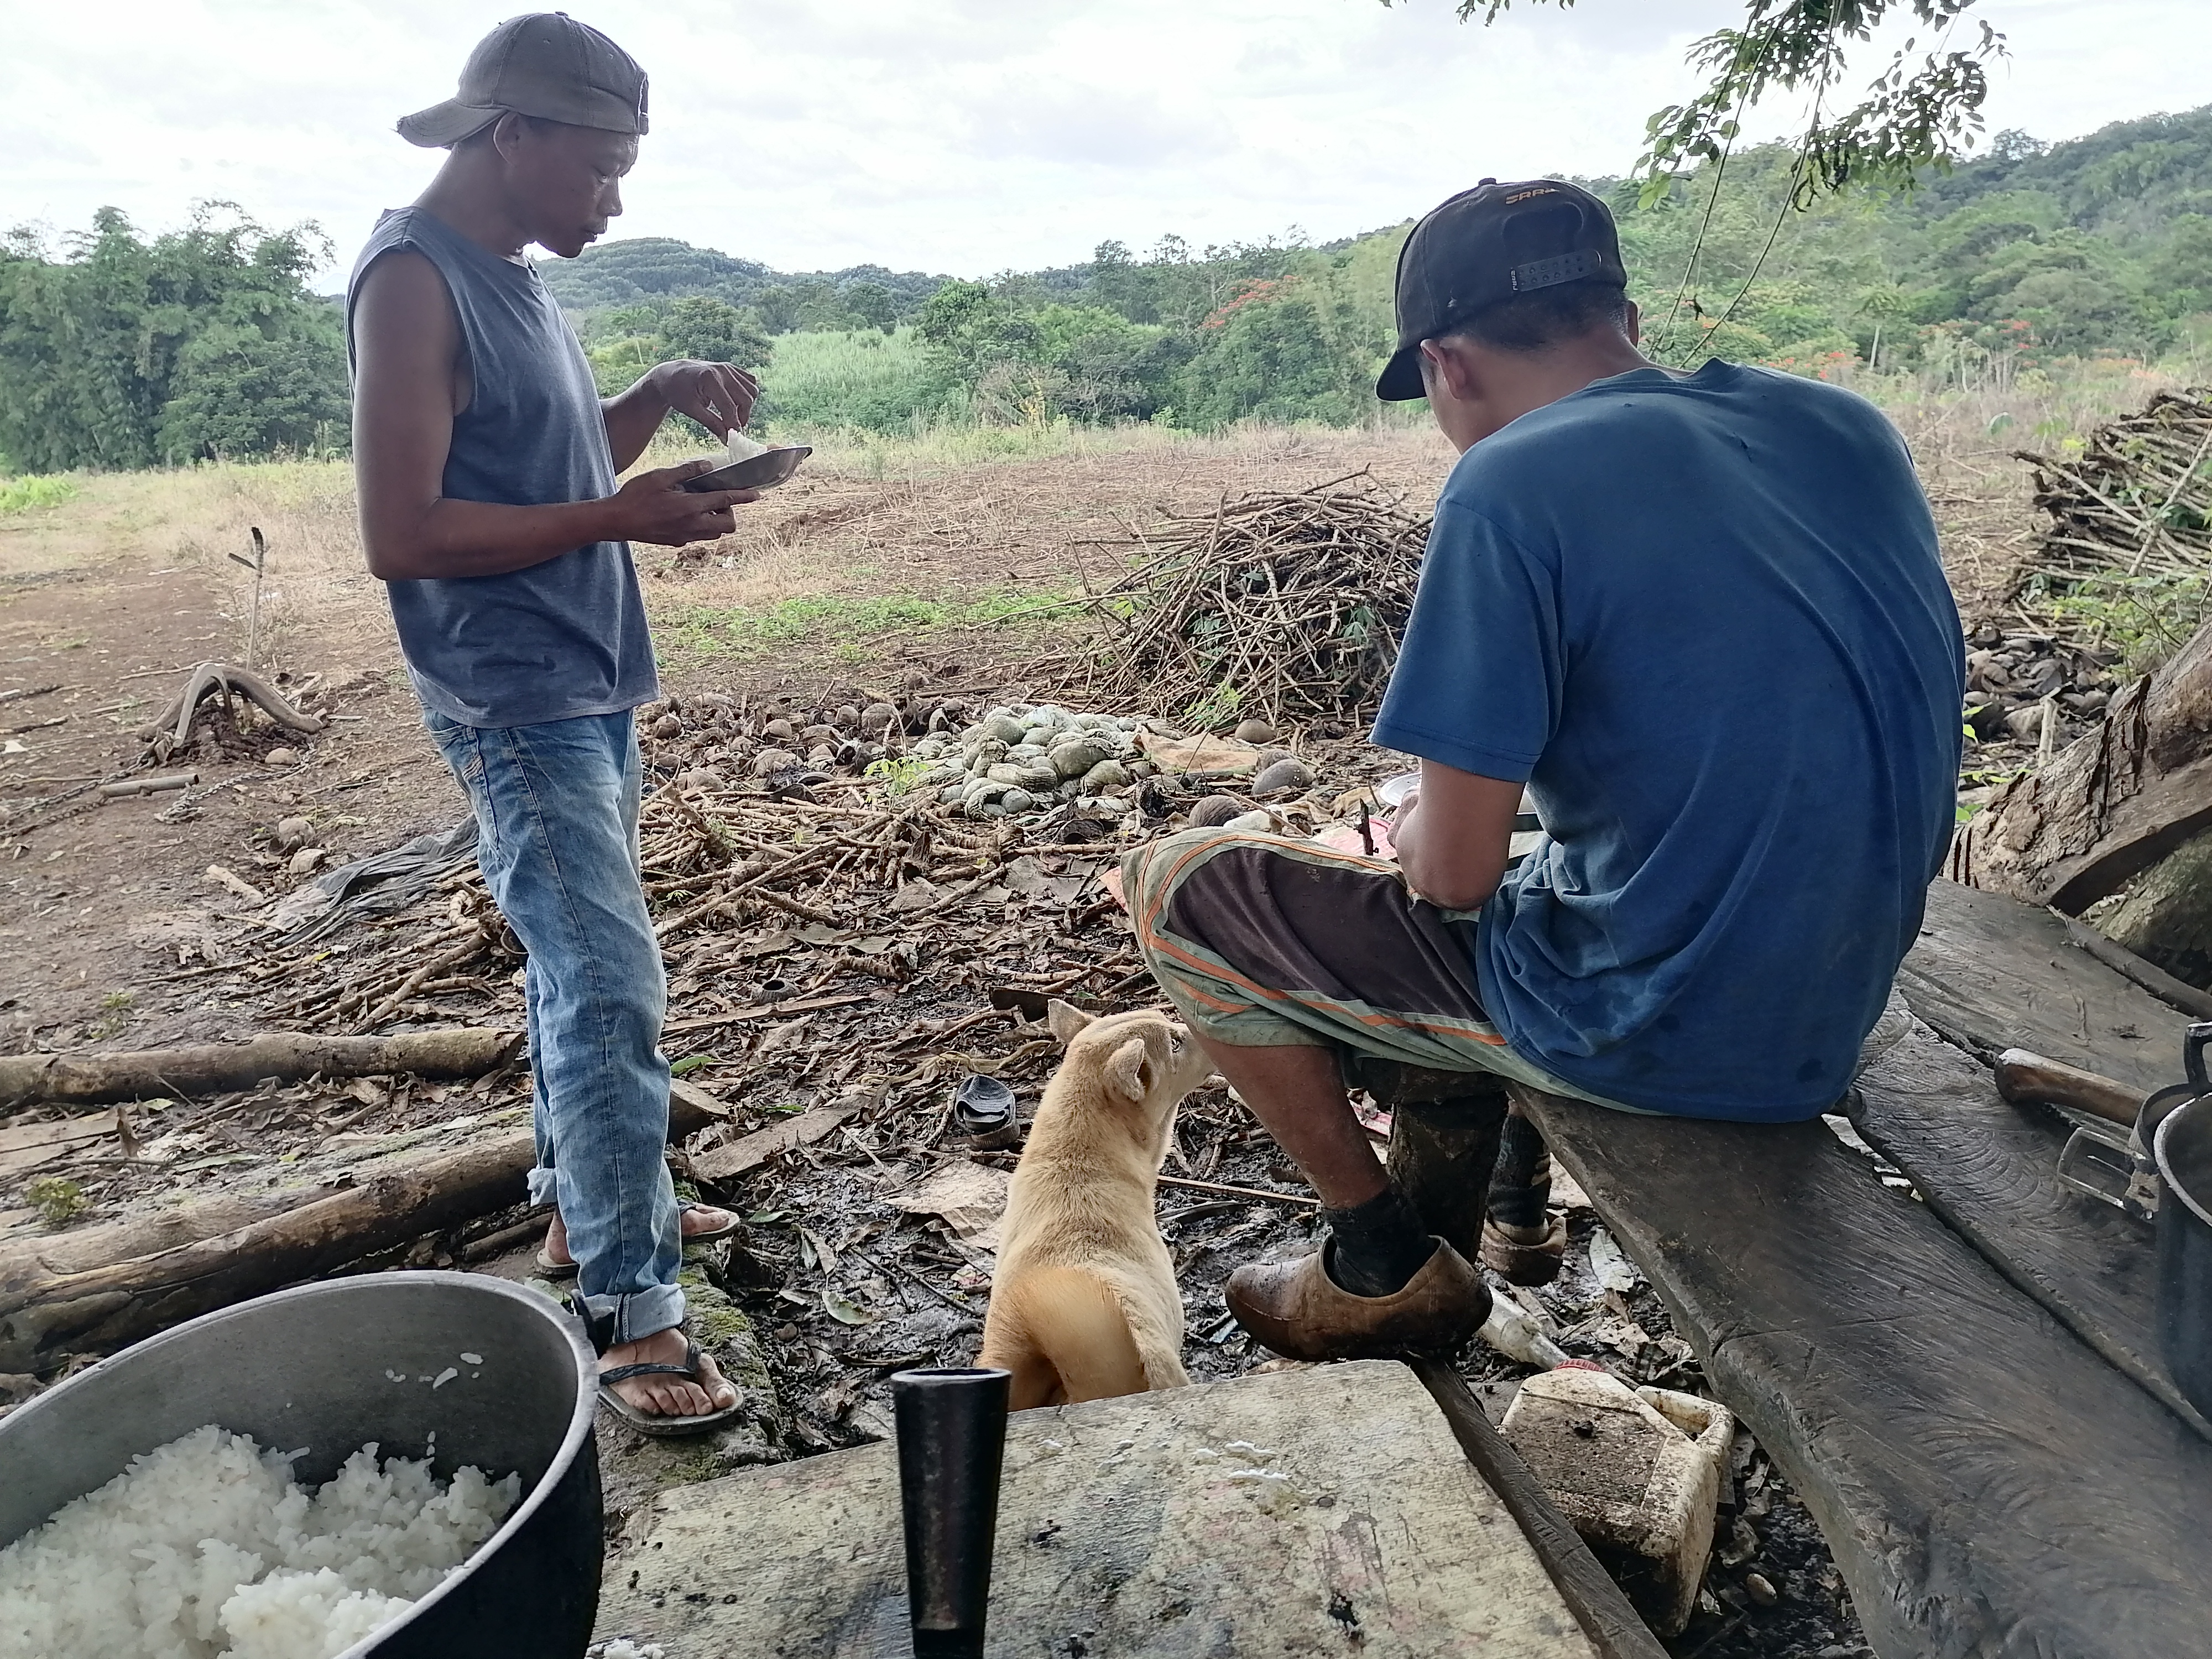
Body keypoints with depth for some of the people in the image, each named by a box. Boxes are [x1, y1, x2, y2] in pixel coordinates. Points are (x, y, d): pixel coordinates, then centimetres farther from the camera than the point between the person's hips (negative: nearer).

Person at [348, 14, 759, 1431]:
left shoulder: (512, 277, 13)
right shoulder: (415, 279, -14)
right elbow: (403, 533, -20)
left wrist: (662, 400, 6)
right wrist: (617, 517, -19)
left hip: (590, 686, 10)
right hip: (513, 702, -10)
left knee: (579, 963, 18)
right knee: (612, 985, -13)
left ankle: (585, 1201, 33)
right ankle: (633, 1314, -5)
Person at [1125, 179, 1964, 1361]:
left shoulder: (1514, 485, -19)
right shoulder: (1853, 431, 3)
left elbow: (1458, 873, -18)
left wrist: (1413, 832, 5)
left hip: (1647, 1031, -8)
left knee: (1176, 888, 6)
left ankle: (1387, 1267, 18)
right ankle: (1502, 1177, 38)